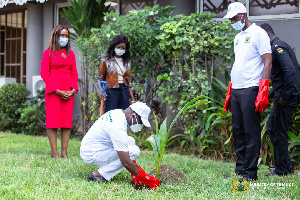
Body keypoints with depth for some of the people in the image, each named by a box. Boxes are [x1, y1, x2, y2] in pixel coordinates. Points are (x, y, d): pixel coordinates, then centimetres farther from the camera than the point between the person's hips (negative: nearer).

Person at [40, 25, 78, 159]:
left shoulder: (70, 53, 15)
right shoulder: (48, 53, 2)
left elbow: (74, 73, 14)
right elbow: (44, 74, -3)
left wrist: (73, 90, -3)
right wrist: (57, 90, -11)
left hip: (69, 92, 4)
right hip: (53, 91, -4)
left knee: (67, 121, 1)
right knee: (53, 121, -5)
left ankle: (64, 153, 4)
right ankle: (54, 153, -3)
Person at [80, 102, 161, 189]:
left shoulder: (117, 113, 4)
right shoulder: (118, 127, -26)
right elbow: (125, 162, -27)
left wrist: (135, 169, 12)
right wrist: (142, 177, -15)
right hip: (91, 156, -10)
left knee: (130, 140, 11)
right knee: (134, 151, -18)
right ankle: (99, 175, -14)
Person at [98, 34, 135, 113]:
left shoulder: (127, 62, 13)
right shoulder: (106, 61, 2)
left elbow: (129, 81, 16)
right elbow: (100, 78, 4)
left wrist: (132, 98, 10)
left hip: (124, 92, 4)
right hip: (111, 91, -4)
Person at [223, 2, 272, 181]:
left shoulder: (258, 33, -4)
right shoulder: (238, 37, 21)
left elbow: (268, 62, -10)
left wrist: (263, 91, -18)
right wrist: (229, 92, 19)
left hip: (250, 90, -8)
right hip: (236, 90, 8)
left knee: (251, 132, -5)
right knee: (238, 131, 10)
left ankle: (250, 173, -1)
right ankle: (240, 169, 16)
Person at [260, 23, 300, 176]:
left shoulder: (277, 47, -14)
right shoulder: (278, 46, 19)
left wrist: (285, 96, -24)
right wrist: (271, 93, 25)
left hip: (287, 97, -11)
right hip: (283, 95, 11)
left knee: (279, 132, -4)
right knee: (271, 126, 17)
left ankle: (282, 170, 5)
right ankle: (285, 166, 23)